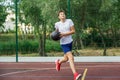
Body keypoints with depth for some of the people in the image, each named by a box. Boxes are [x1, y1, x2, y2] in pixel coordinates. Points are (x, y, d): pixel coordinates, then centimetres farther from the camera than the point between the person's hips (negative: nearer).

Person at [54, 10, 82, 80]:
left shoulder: (69, 21, -4)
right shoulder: (57, 24, -3)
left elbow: (73, 31, -8)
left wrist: (64, 34, -18)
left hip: (70, 42, 3)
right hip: (63, 43, -3)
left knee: (66, 59, 17)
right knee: (71, 57, -20)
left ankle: (58, 62, 52)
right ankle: (75, 74, -23)